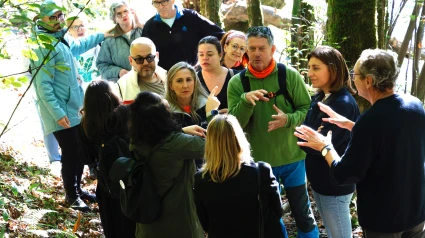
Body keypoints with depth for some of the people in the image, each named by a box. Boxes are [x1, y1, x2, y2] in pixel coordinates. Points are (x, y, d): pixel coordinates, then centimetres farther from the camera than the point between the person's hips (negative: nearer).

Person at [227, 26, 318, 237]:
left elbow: (307, 110, -5)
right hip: (258, 160, 1)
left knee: (302, 212, 15)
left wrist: (288, 119, -25)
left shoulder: (290, 76, -8)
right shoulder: (237, 82, -5)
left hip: (292, 157, -1)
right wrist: (245, 100, -27)